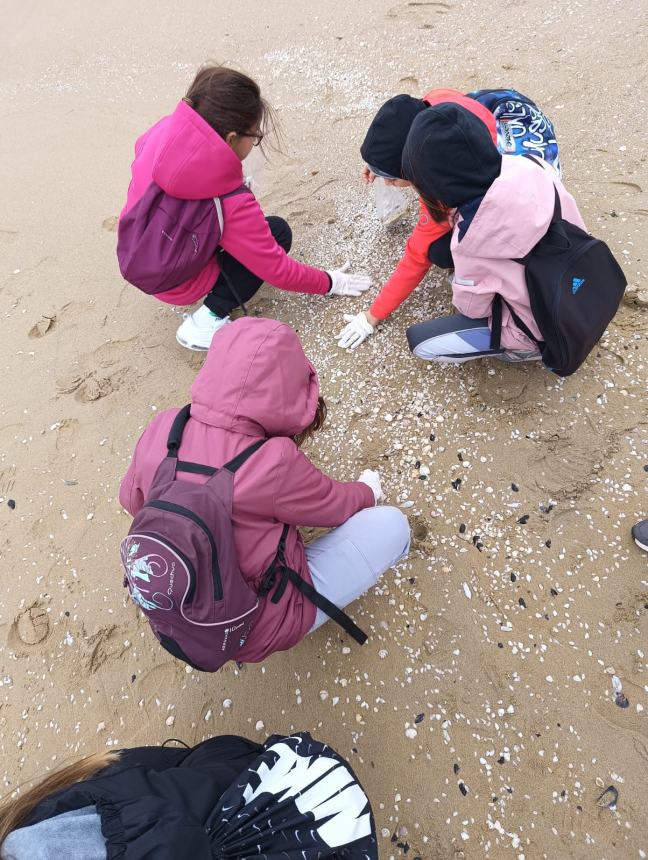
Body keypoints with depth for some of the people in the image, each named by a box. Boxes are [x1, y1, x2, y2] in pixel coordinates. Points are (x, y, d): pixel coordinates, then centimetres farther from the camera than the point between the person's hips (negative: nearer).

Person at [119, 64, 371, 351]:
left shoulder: (164, 131, -15)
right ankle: (208, 321, -8)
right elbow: (277, 270, -22)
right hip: (175, 284, -6)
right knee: (277, 231, -5)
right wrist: (329, 283, -8)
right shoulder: (231, 204, -33)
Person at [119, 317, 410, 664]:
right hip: (258, 630, -5)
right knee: (392, 525, -2)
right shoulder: (274, 465, -34)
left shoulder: (162, 429, -18)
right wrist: (368, 490, 10)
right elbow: (336, 505, -13)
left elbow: (132, 499, 2)